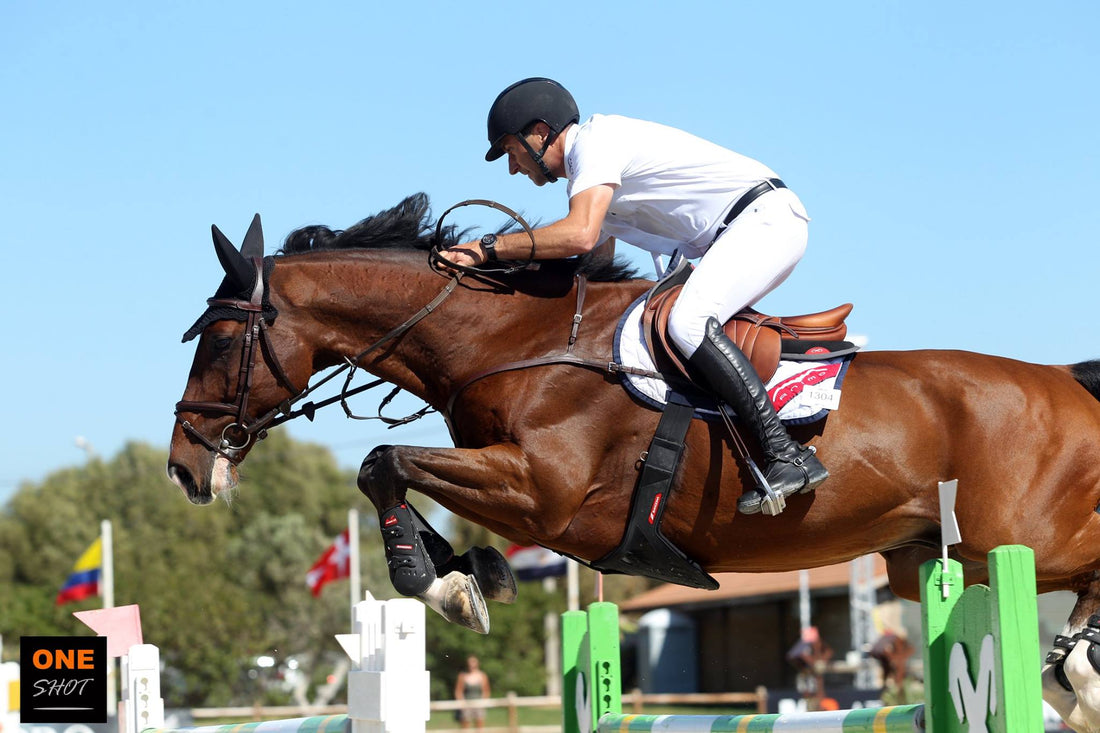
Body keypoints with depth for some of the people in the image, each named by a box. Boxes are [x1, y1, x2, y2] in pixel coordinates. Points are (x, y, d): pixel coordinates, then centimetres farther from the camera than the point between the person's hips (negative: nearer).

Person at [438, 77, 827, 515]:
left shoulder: (595, 140, -11)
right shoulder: (585, 182, 21)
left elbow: (579, 236, -27)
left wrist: (488, 248, -19)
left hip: (767, 216, -11)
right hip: (737, 235, 11)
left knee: (687, 323, -28)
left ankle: (788, 457, -35)